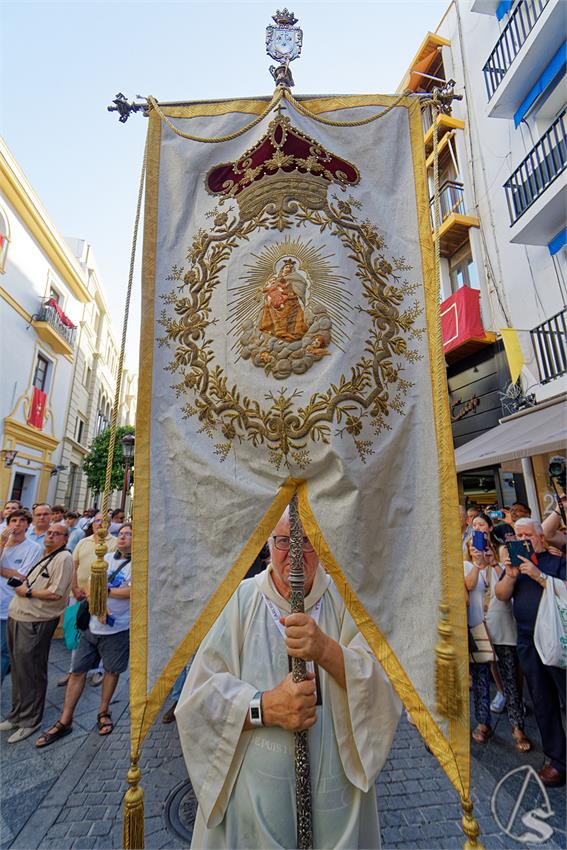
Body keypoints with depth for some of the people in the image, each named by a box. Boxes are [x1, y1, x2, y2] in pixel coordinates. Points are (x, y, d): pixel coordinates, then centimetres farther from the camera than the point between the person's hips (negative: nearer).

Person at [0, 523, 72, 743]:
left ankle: (29, 721, 20)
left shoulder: (63, 558, -15)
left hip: (35, 623, -8)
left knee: (30, 672, 3)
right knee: (18, 669, 19)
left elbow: (56, 594, -21)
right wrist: (20, 583, 9)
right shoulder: (42, 555, 13)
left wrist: (27, 591, -12)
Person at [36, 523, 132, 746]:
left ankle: (103, 712, 36)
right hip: (93, 624, 4)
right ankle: (64, 722, 27)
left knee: (112, 670, 12)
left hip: (118, 628, -4)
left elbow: (131, 592, -23)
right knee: (78, 670, 10)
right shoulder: (108, 557, 5)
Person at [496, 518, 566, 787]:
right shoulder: (515, 564, 12)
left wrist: (538, 575, -21)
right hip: (528, 642, 4)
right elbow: (501, 595, 3)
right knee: (543, 702, 12)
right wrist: (511, 575, -13)